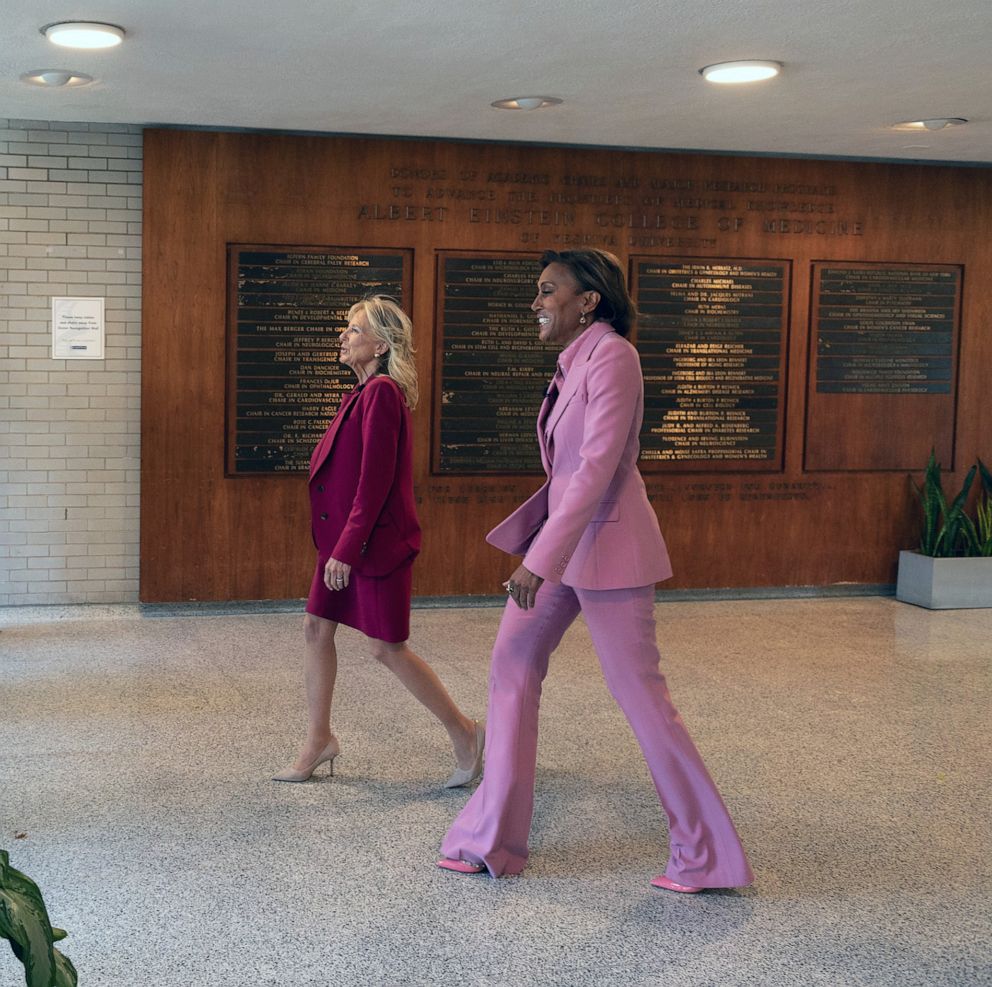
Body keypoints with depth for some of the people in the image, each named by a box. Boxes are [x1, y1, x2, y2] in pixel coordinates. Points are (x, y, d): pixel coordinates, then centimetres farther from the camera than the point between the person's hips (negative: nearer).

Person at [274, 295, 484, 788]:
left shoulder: (381, 393, -18)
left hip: (377, 541, -10)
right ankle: (318, 739, 22)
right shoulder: (365, 392, 12)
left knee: (387, 648, -2)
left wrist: (347, 549, -21)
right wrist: (337, 544, 19)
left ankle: (464, 734, 13)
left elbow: (375, 480, -22)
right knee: (316, 627, 10)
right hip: (344, 536, 10)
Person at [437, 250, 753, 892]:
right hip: (564, 539, 9)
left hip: (607, 546, -9)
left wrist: (541, 558, -26)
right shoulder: (574, 361, 11)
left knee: (639, 694, -3)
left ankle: (709, 856, 10)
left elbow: (597, 466, -24)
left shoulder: (612, 356, -16)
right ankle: (492, 839, 18)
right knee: (513, 666, 8)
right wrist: (536, 545, 21)